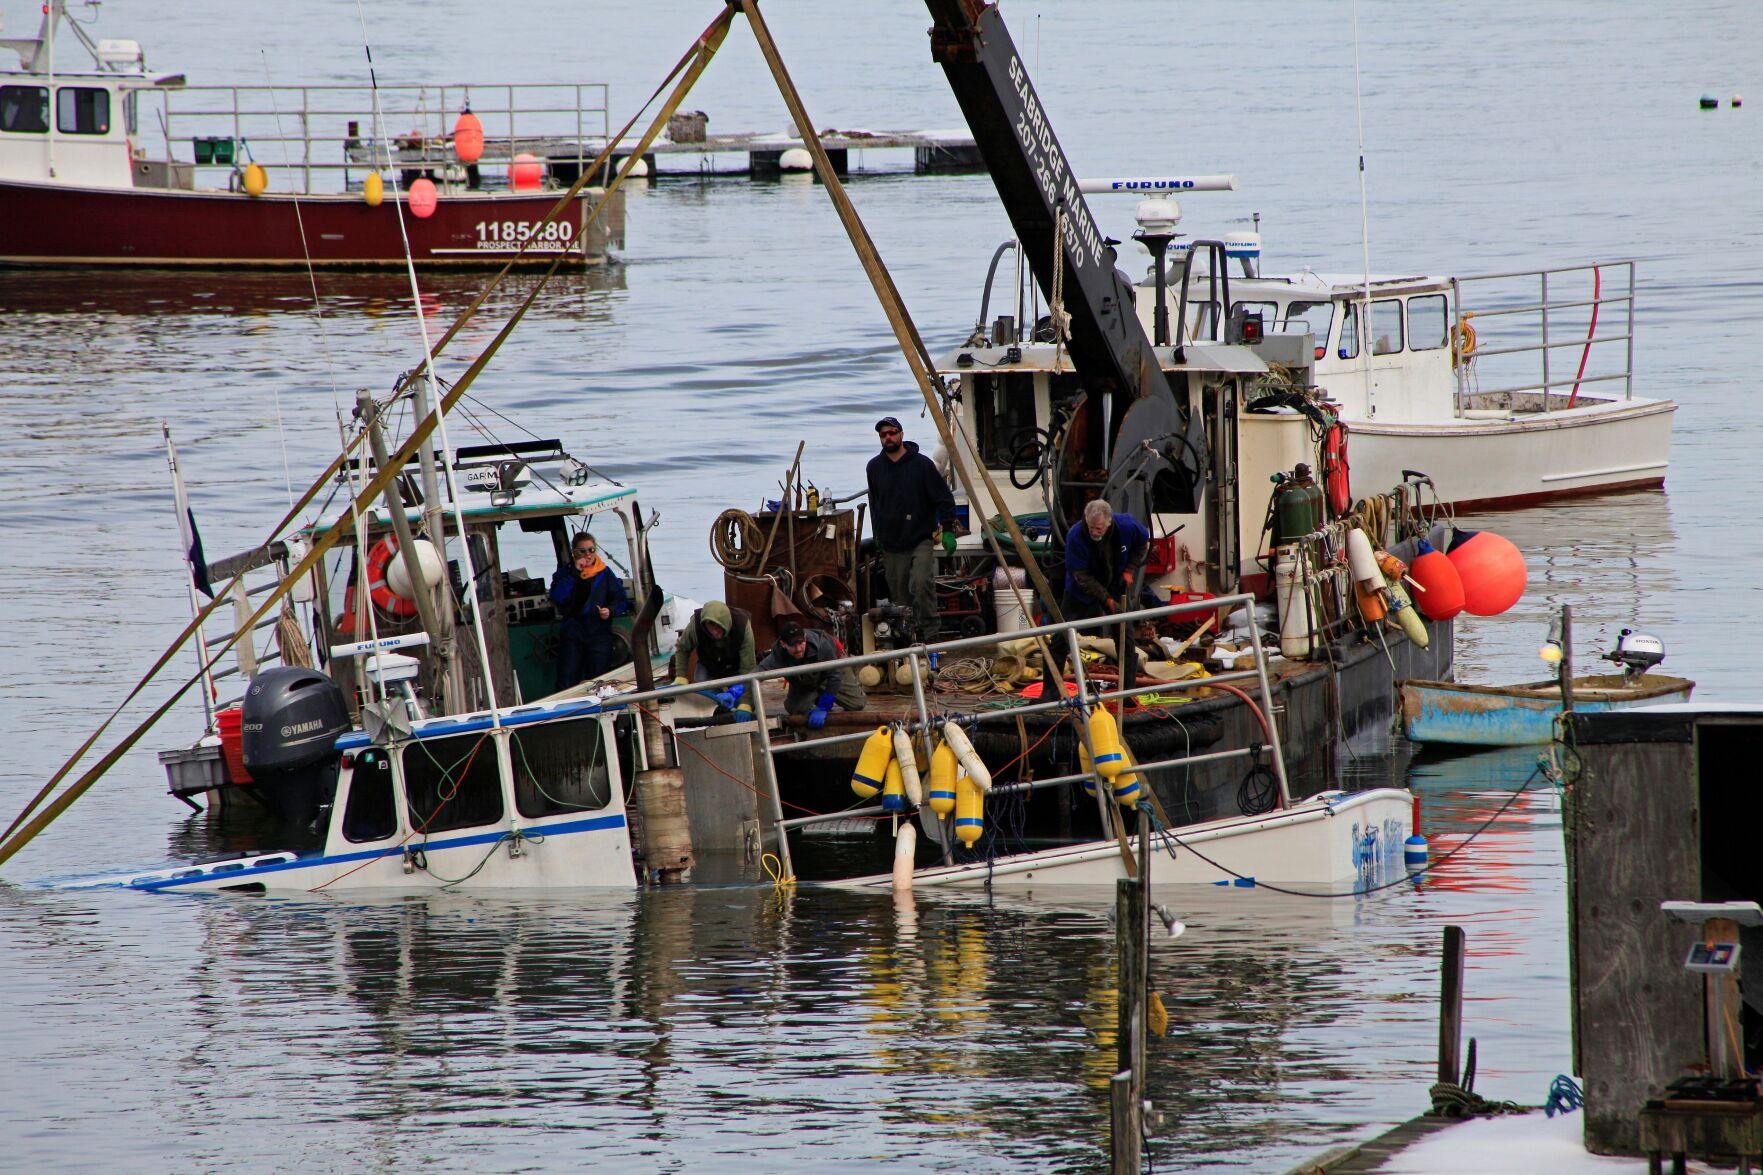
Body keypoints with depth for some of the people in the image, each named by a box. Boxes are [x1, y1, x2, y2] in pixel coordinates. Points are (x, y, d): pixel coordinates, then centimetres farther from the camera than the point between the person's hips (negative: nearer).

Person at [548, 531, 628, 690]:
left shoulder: (605, 573, 8)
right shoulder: (564, 573, 8)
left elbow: (622, 601, 9)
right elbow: (557, 597, -10)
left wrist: (610, 611, -12)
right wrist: (574, 573, -12)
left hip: (599, 634, 0)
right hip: (571, 634, 0)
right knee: (566, 684, -6)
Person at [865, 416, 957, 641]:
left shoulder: (921, 464, -2)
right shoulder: (875, 467, 10)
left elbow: (944, 498, 1)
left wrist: (948, 530, -7)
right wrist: (878, 540, 20)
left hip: (921, 540, -4)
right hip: (891, 545, 4)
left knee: (921, 583, -23)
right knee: (900, 595, 2)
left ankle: (931, 632, -18)